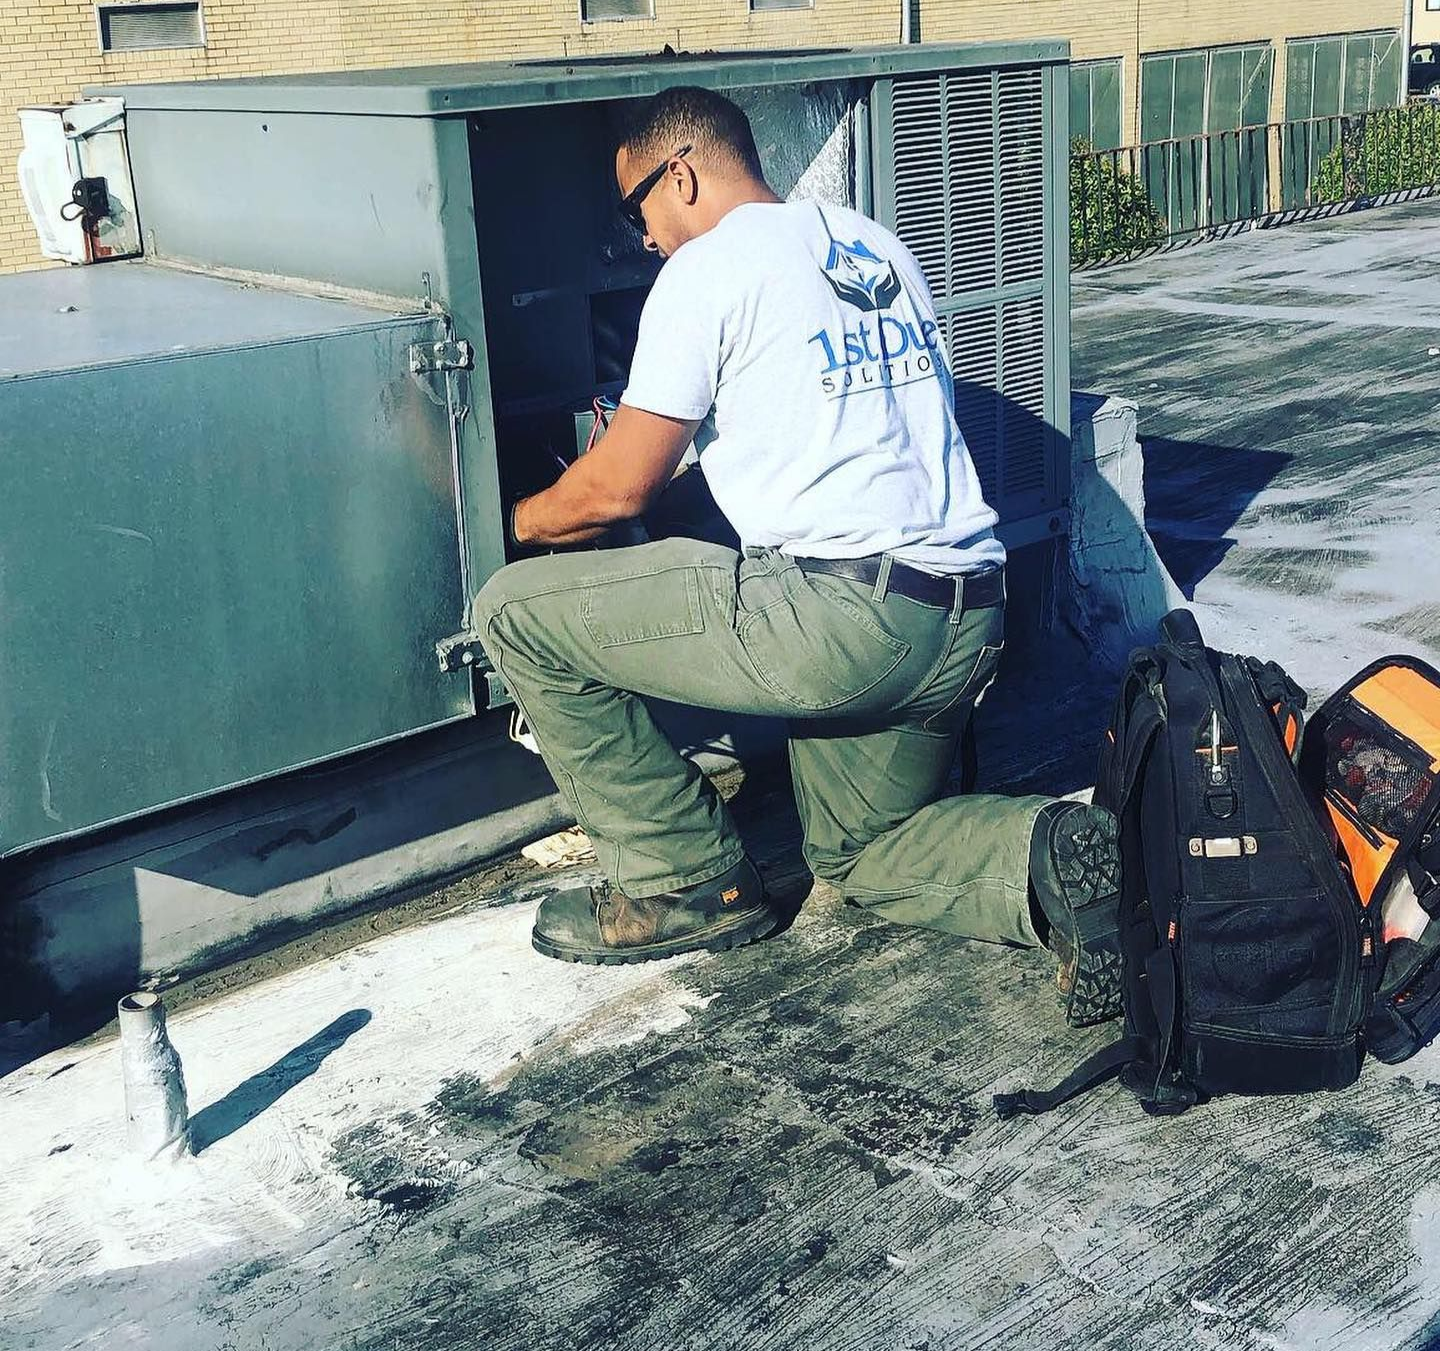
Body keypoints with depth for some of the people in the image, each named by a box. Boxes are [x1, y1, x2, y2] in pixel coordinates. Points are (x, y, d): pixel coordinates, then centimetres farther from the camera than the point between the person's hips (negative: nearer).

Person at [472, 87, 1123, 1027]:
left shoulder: (707, 268, -3)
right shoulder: (878, 245, 20)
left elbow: (618, 490, -3)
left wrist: (519, 520, 18)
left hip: (840, 617, -9)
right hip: (971, 621, 9)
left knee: (515, 611, 1)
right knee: (864, 852, 29)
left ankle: (686, 884, 8)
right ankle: (1058, 858, -2)